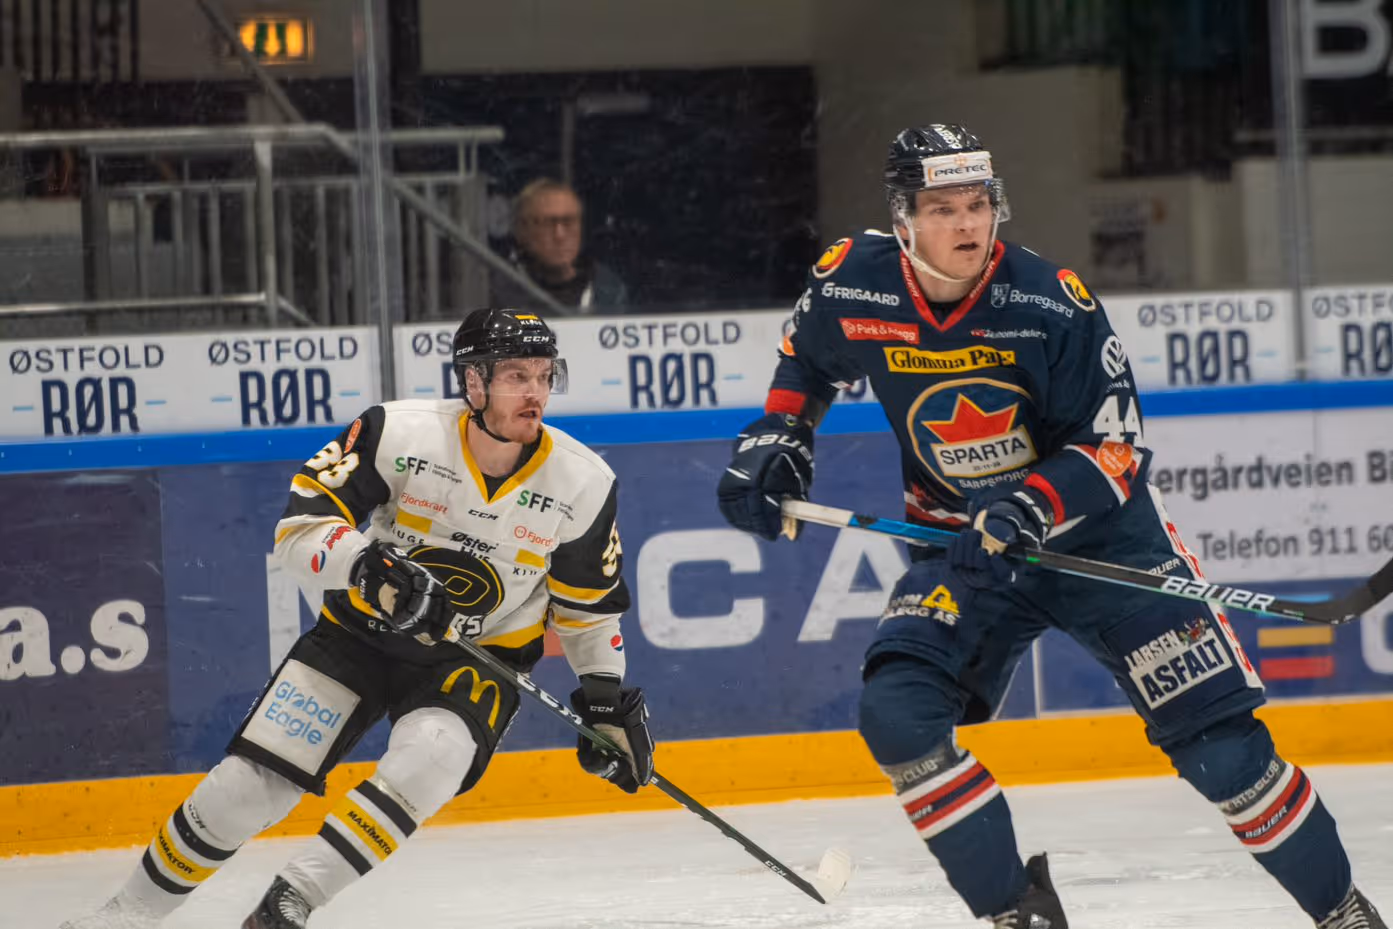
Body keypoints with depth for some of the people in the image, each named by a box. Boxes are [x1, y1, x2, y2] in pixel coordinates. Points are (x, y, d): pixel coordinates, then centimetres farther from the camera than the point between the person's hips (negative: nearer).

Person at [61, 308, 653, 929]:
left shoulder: (582, 483, -11)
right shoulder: (399, 434, -19)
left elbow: (589, 603, 5)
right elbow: (299, 528, -19)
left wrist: (606, 698, 1)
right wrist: (368, 564, -36)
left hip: (480, 655, 1)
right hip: (364, 631, -1)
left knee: (429, 760, -31)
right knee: (248, 784, -7)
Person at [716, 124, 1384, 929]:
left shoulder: (1052, 303, -21)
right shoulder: (852, 284, -11)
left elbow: (1115, 444, -18)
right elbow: (807, 359, 13)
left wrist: (1032, 505, -33)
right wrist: (775, 438, 1)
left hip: (1099, 535, -3)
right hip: (963, 543, 3)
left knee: (1217, 741, -9)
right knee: (898, 714, -20)